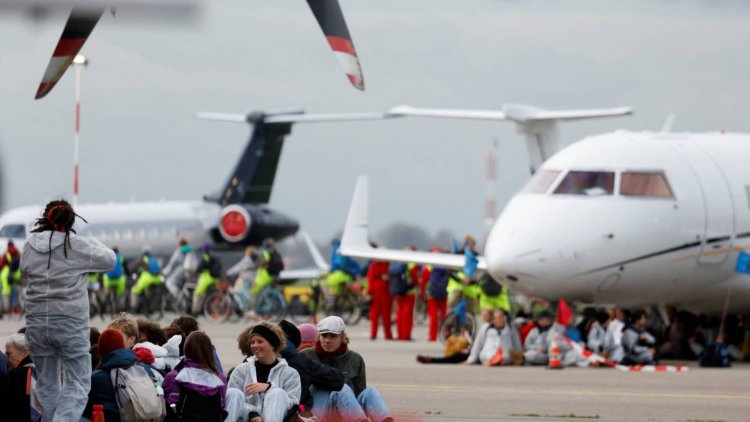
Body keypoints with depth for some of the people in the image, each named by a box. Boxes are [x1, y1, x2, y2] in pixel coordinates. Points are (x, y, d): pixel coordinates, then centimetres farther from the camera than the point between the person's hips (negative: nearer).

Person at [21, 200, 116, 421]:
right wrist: (94, 243, 19)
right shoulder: (77, 245, -8)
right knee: (78, 383, 0)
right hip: (70, 322, -4)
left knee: (47, 384, 14)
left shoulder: (29, 247, 5)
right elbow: (109, 260, 5)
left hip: (37, 322, 4)